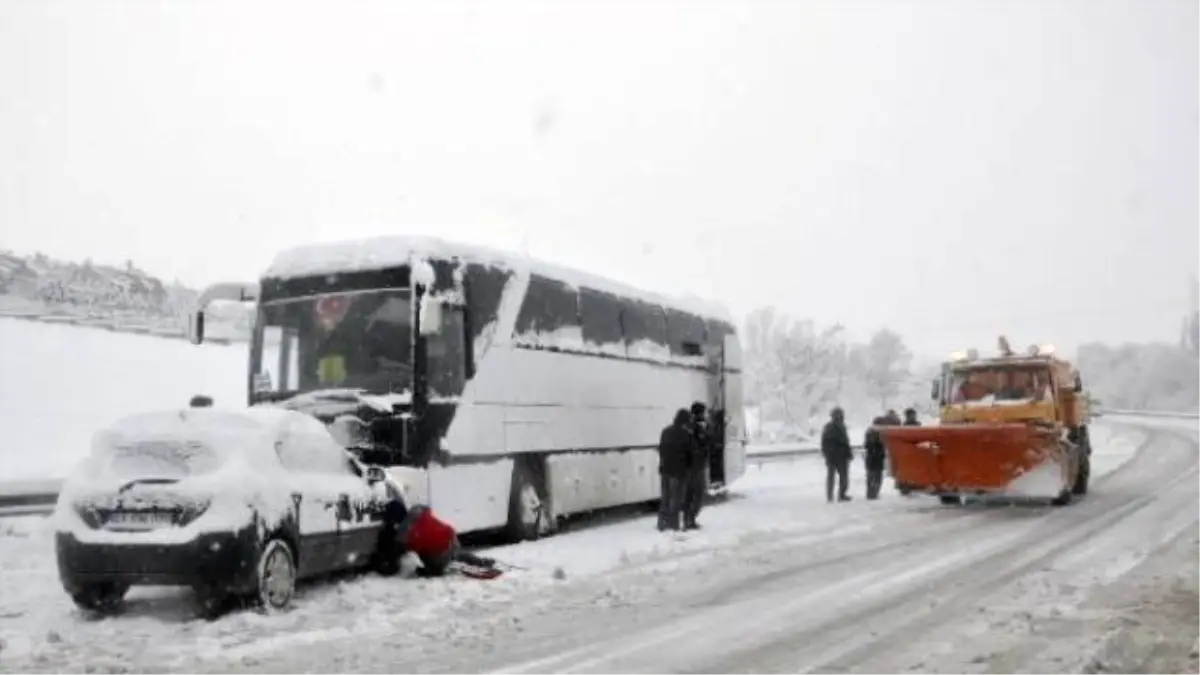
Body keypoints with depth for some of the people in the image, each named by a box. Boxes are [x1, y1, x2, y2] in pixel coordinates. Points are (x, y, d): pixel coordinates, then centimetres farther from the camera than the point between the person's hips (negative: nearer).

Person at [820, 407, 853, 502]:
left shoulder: (826, 427, 8)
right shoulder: (840, 427, -16)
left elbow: (823, 443, 12)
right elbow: (844, 442, -16)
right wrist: (849, 453, -7)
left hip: (829, 455, 7)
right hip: (840, 455, -7)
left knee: (830, 475, 10)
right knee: (843, 475, 2)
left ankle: (829, 496, 9)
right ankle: (842, 495, -1)